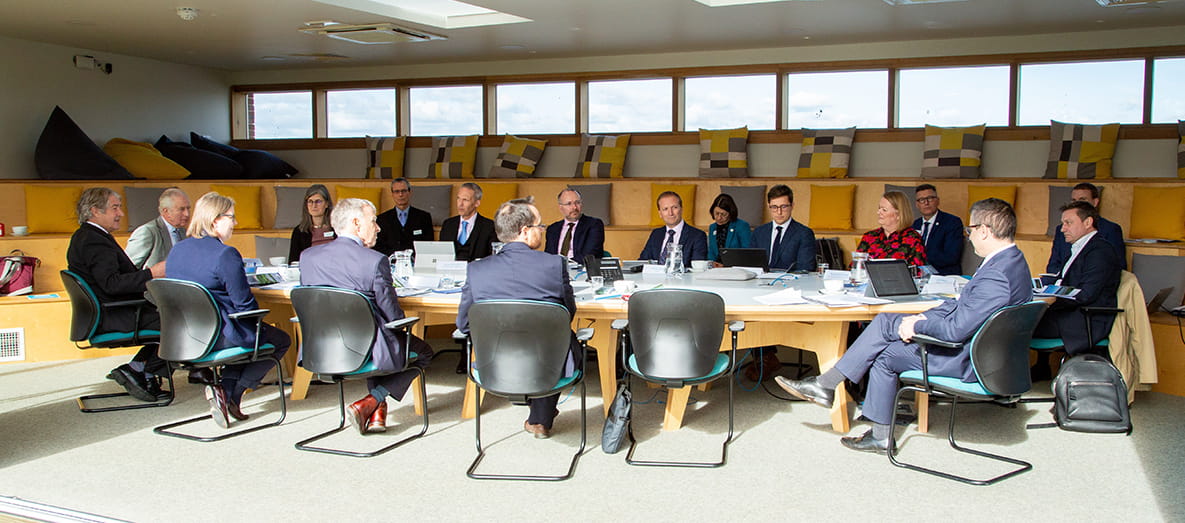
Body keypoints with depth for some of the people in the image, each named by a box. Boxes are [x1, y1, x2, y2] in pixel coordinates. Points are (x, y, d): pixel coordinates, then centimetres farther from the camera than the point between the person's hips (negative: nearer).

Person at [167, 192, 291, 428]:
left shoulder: (176, 250, 7)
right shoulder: (226, 254, -18)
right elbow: (244, 304, -17)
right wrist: (258, 324, 5)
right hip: (219, 336, -8)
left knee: (250, 332, 31)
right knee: (281, 340, 14)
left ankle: (226, 386, 8)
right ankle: (231, 392, 2)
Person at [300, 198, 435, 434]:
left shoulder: (308, 256, -2)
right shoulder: (375, 261, -18)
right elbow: (394, 317, -13)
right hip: (364, 352, -6)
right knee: (423, 352, 22)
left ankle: (377, 410, 27)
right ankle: (370, 403, 7)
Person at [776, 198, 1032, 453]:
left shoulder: (996, 276, -28)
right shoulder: (1013, 260, 7)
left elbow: (955, 329, -30)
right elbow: (960, 305, 11)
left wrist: (917, 325, -13)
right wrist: (922, 318, 0)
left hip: (967, 361, -10)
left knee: (884, 355, -3)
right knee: (885, 321, 3)